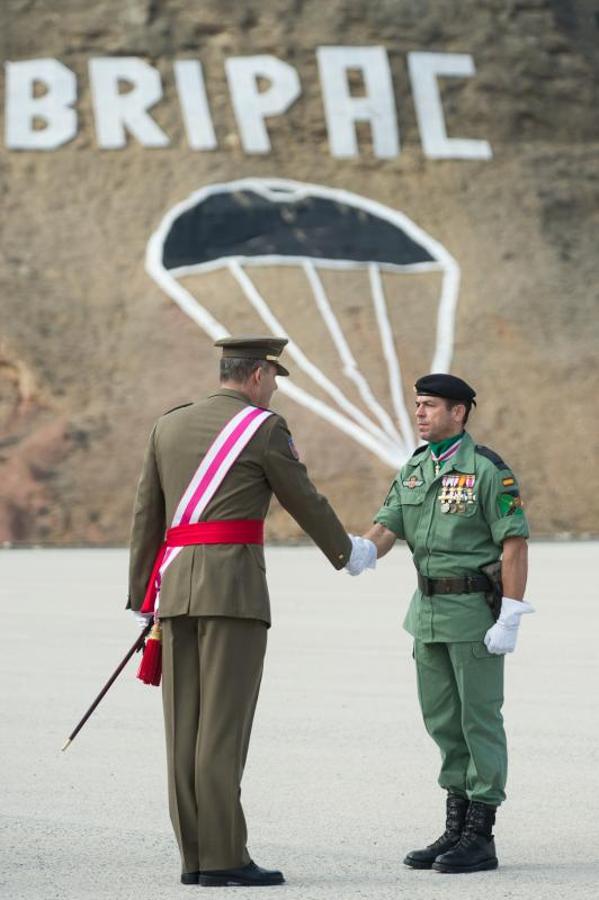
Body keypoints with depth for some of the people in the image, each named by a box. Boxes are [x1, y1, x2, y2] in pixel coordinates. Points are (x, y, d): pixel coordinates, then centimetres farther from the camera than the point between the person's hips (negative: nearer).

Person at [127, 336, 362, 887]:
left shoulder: (169, 426, 16)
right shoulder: (264, 427, -1)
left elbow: (147, 519, 16)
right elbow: (305, 502, 7)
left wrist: (142, 602, 21)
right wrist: (345, 552, 26)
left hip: (177, 588, 6)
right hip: (234, 586, -6)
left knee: (188, 726, 5)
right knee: (224, 724, -8)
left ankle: (196, 857, 4)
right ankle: (224, 858, -9)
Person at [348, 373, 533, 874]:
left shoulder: (488, 470, -12)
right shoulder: (414, 470, 10)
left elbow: (514, 545, -15)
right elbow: (386, 528, 2)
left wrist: (510, 619, -20)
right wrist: (359, 554, -21)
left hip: (476, 610, -8)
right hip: (430, 608, 8)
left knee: (479, 720, -3)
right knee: (443, 721, 11)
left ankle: (481, 837, 1)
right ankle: (457, 829, 18)